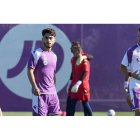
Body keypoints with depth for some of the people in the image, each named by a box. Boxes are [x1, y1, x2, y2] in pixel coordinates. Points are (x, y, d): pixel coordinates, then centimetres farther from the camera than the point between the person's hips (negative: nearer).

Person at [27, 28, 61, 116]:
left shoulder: (54, 56, 17)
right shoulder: (36, 54, -5)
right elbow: (30, 71, -11)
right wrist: (35, 87, -20)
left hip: (52, 92, 7)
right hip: (40, 92, -7)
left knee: (54, 114, 5)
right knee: (39, 116, -8)